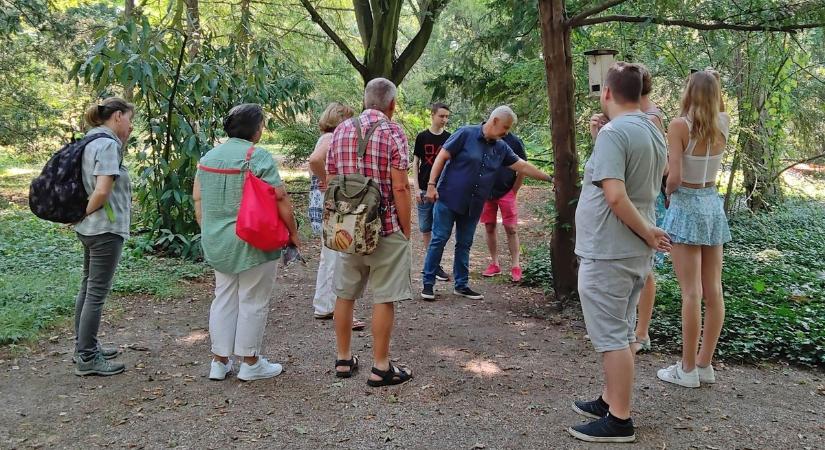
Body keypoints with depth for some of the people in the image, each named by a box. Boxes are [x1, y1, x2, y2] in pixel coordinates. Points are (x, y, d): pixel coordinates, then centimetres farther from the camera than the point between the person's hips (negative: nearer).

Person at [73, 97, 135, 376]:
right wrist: (84, 213, -14)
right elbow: (102, 190, -25)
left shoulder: (92, 141, 11)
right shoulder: (108, 144, -17)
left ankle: (84, 347, 29)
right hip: (105, 229, -10)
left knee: (88, 287, 17)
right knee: (97, 293, -2)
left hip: (90, 228, 10)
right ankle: (87, 359, 6)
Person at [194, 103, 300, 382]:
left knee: (223, 299, 15)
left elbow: (198, 198, 12)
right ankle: (250, 363, 14)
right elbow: (280, 199, -15)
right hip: (253, 243, -7)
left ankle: (219, 361, 21)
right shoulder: (258, 156, -13)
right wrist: (293, 233, -4)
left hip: (218, 242, 7)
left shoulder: (208, 157, 9)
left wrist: (208, 232, 21)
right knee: (253, 302, 4)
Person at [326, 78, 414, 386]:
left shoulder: (340, 130, 8)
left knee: (345, 294, 14)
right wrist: (406, 231, -5)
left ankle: (343, 360, 24)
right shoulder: (392, 132, -9)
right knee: (383, 298, 2)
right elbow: (400, 188, -15)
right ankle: (380, 368, 8)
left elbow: (330, 181, 10)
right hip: (386, 228, -5)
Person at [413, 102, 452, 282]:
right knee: (425, 228, 7)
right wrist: (417, 189, -5)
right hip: (424, 190, 0)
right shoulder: (422, 137, 0)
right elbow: (415, 163, 2)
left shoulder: (449, 138, 3)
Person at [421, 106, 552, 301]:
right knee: (439, 240, -1)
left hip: (473, 205, 6)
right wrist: (432, 185, -16)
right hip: (448, 198, -6)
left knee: (464, 244, 12)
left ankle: (461, 285, 22)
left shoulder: (501, 148, 7)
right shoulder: (466, 134, -10)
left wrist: (550, 178, 9)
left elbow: (523, 166, 11)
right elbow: (442, 157, -11)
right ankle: (428, 284, 7)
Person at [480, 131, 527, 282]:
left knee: (511, 229, -3)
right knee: (489, 228, 7)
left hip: (507, 192, -2)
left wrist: (514, 191, -3)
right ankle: (494, 264, 18)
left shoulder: (515, 141, -2)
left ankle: (515, 266, 4)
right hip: (487, 192, 3)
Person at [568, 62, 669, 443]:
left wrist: (647, 233, -15)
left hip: (607, 252, -9)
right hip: (635, 253, 9)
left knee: (612, 336, 0)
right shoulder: (653, 133, 10)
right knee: (619, 333, 18)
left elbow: (615, 195, -27)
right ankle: (610, 401, 30)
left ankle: (619, 420, 9)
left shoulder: (614, 132, -18)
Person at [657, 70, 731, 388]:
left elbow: (674, 177, -18)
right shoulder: (723, 123, 3)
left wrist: (668, 191, -1)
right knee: (713, 291, 8)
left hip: (686, 207, -6)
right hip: (713, 205, 6)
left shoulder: (680, 125, -14)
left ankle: (688, 370, 5)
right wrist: (707, 85, 22)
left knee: (692, 293, -3)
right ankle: (705, 365, 18)